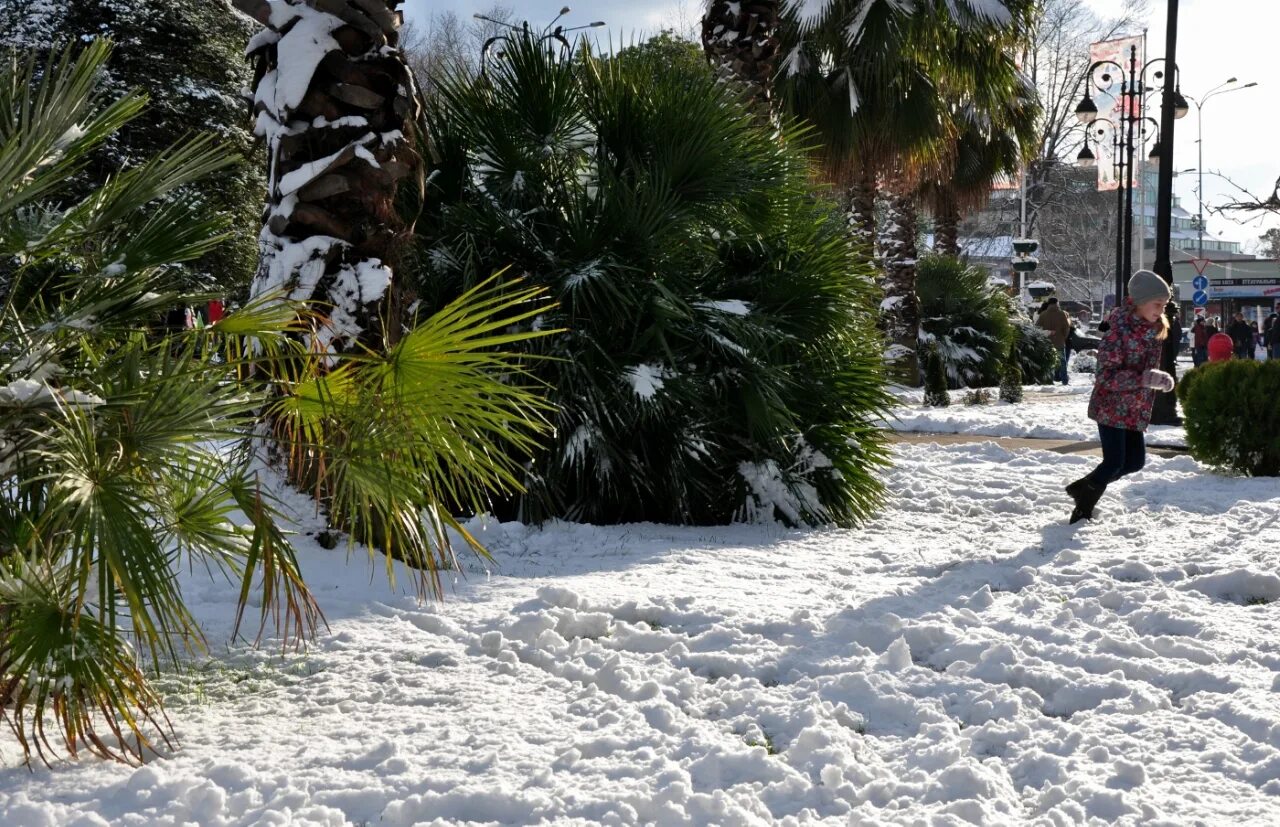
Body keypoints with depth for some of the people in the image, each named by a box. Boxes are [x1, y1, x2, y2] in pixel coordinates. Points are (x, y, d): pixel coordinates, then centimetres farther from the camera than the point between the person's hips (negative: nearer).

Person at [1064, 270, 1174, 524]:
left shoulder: (1154, 331, 4)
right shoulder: (1119, 331, -21)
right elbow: (1107, 376, -26)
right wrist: (1147, 378, -32)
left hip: (1135, 411, 8)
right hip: (1111, 408, -8)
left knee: (1135, 461, 9)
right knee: (1114, 462, -8)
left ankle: (1084, 488, 25)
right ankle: (1084, 506, 13)